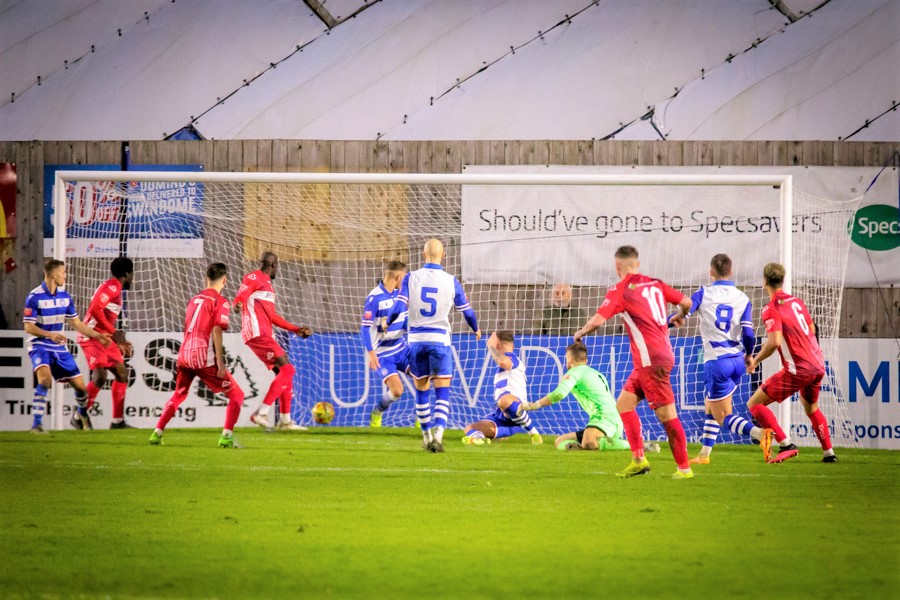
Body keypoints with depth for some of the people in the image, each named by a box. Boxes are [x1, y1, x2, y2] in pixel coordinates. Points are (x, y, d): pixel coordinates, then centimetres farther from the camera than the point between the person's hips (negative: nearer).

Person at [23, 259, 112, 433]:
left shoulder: (65, 296, 6)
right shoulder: (34, 297, -13)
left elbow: (77, 324, 14)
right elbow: (28, 327, -15)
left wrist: (97, 335, 6)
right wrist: (50, 335, -28)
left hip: (59, 347, 6)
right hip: (39, 345, -6)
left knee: (80, 384, 5)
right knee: (45, 378, -31)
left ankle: (82, 413, 37)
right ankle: (36, 423, -27)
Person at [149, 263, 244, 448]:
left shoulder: (194, 300, 18)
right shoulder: (220, 302, -4)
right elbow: (216, 330, -14)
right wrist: (220, 361, -15)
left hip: (184, 355, 6)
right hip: (204, 358, -6)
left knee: (178, 395, 28)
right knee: (236, 395, 3)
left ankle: (157, 433, 22)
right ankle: (227, 436, -11)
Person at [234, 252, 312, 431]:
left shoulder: (267, 283, 25)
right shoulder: (254, 278, -4)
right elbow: (240, 297, -20)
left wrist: (297, 329, 33)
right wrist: (238, 304, -44)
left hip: (265, 335, 10)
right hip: (257, 334, -10)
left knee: (285, 374, 14)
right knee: (287, 370, -16)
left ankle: (285, 420, 20)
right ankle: (261, 413, -21)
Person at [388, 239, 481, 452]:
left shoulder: (411, 278, -2)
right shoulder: (451, 281, -2)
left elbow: (399, 308, -8)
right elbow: (467, 312, 7)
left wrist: (387, 323, 14)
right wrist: (476, 330, 28)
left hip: (417, 340, 2)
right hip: (440, 340, -2)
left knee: (421, 391, 15)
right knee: (442, 393, -2)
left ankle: (426, 434, 22)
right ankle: (438, 431, -21)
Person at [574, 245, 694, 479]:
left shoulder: (620, 291, -9)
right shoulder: (655, 284, 11)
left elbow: (597, 320, -17)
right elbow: (686, 302, 13)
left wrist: (580, 333, 3)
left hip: (651, 360, -8)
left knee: (666, 414, -7)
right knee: (624, 403, 15)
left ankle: (684, 468, -6)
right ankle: (639, 459, 12)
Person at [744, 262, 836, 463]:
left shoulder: (771, 309, -10)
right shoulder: (797, 302, 12)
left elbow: (774, 342, -22)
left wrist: (755, 361, -8)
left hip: (797, 370, -8)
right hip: (818, 365, 8)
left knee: (754, 404, -2)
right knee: (811, 408, 32)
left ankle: (786, 444, -12)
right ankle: (829, 452, 34)